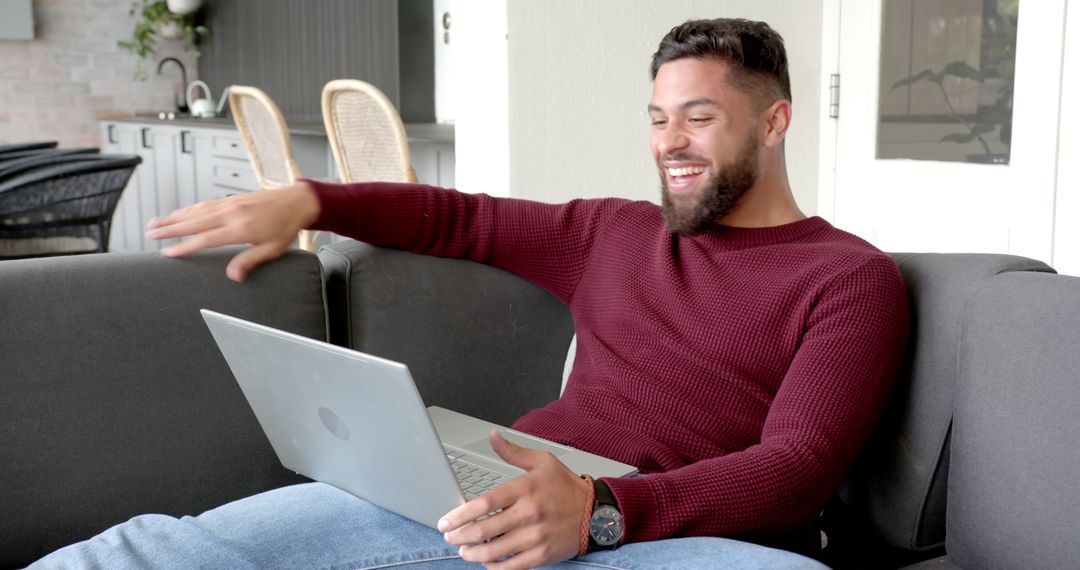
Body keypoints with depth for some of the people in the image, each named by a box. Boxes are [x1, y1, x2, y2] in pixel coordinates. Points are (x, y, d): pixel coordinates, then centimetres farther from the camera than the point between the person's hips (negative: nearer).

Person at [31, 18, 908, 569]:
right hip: (496, 500, 4)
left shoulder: (850, 278, 7)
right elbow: (461, 217, 31)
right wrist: (306, 200, 15)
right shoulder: (617, 233, 22)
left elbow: (797, 465, -7)